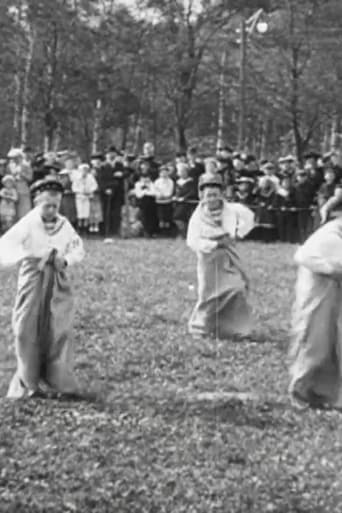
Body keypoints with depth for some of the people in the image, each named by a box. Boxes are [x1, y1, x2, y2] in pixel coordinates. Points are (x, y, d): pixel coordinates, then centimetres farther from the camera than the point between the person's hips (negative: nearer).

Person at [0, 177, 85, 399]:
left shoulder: (64, 225, 2)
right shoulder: (27, 224, -11)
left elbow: (78, 249, 12)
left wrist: (66, 260, -9)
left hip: (58, 283, 3)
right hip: (33, 281, -3)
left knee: (58, 331, 2)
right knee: (29, 333, 0)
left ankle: (60, 381, 10)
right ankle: (29, 384, 10)